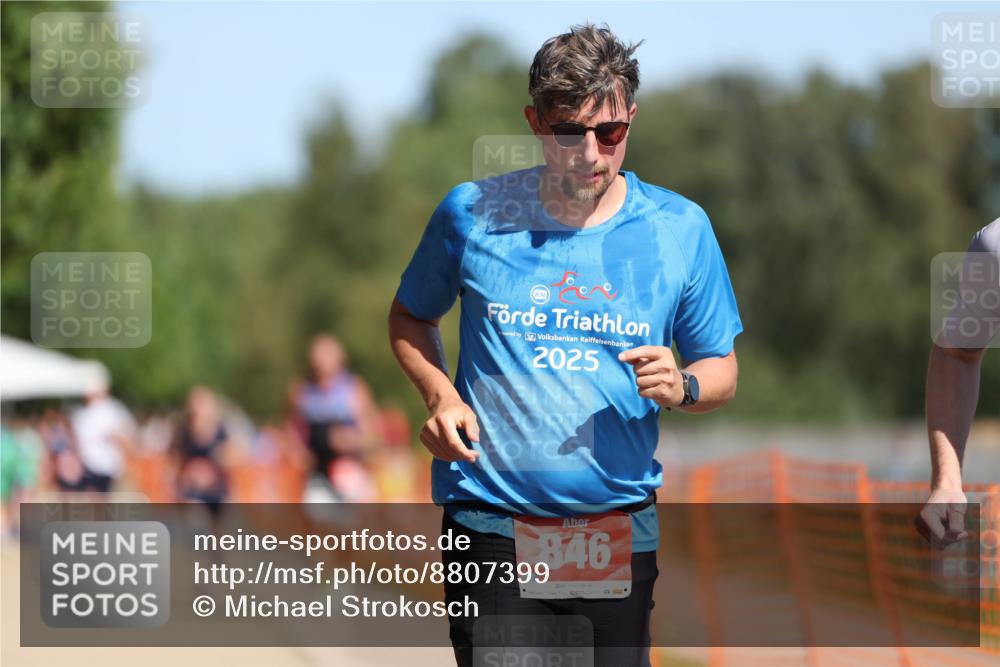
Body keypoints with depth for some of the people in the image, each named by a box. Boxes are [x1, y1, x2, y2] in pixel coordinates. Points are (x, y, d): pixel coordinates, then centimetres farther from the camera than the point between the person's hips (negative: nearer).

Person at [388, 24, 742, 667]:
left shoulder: (681, 228, 3)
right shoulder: (473, 213, 1)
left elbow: (722, 370, 11)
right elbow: (411, 317, 17)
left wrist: (682, 386, -12)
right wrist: (439, 394, -2)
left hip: (620, 535, 1)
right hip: (491, 529, -1)